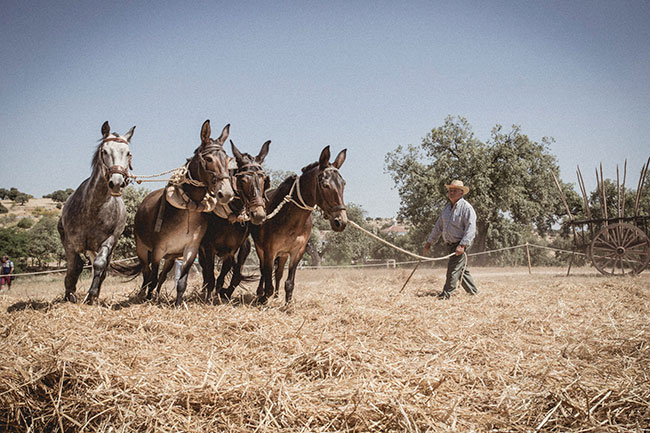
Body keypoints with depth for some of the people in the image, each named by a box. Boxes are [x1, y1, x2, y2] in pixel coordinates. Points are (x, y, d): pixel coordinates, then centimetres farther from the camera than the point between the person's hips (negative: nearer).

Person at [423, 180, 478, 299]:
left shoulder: (466, 208, -11)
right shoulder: (447, 208, 14)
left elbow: (471, 228, -19)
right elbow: (438, 226, 21)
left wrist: (462, 245, -27)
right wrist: (429, 242, 21)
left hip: (461, 245, -8)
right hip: (450, 244, 8)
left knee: (453, 268, -12)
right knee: (461, 269, 12)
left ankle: (446, 293, -11)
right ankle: (473, 291, 22)